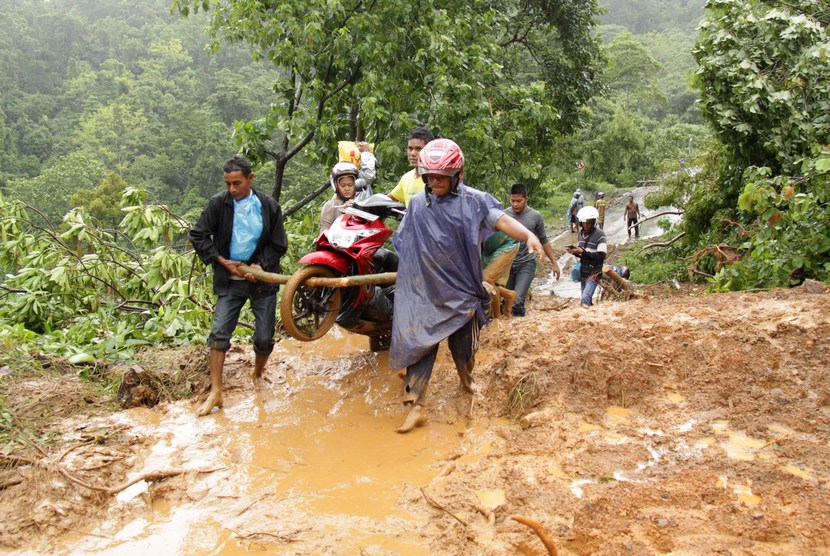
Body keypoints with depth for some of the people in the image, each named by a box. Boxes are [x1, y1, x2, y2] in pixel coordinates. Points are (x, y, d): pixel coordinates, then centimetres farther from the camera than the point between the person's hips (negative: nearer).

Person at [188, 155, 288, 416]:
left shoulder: (268, 206, -2)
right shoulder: (218, 204, -4)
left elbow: (279, 245, 3)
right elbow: (197, 236, 0)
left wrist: (261, 265, -11)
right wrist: (222, 261, -8)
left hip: (261, 278, 0)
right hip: (229, 280, 0)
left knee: (264, 337, 2)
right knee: (219, 333, -9)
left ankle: (257, 377, 30)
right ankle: (215, 392, -2)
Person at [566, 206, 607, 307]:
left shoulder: (599, 234, -13)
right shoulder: (581, 232, 7)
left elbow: (601, 256, -17)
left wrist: (583, 252, -21)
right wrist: (575, 252, -5)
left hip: (594, 272, -7)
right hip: (583, 271, 7)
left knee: (585, 298, -18)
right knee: (587, 299, 13)